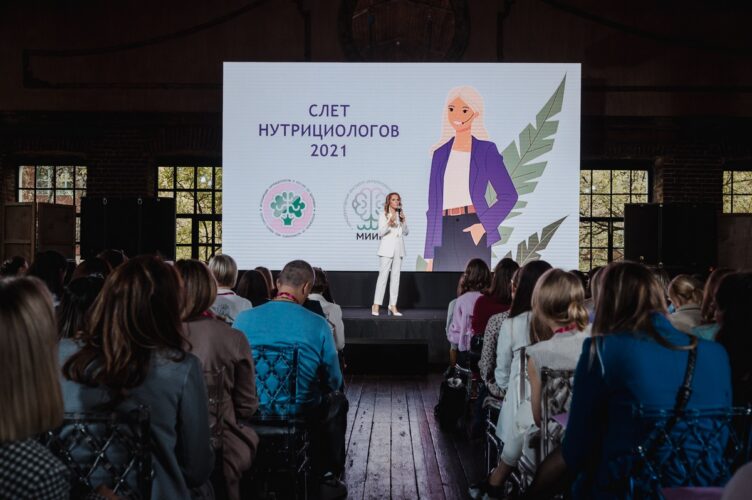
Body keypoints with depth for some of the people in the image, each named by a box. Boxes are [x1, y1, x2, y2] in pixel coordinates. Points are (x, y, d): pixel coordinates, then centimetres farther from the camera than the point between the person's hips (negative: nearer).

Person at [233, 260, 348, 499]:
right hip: (302, 410, -3)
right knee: (337, 401, 31)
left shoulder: (244, 318, -8)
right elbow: (334, 380, -4)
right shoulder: (318, 324, -15)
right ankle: (328, 477, 32)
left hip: (251, 408, 4)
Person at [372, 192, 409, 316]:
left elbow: (406, 233, 8)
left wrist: (404, 221, -7)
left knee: (396, 277, 3)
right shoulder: (383, 215, 2)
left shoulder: (401, 215, 14)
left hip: (399, 249, 5)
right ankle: (376, 306, -7)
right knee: (383, 276, -9)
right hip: (387, 249, -5)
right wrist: (389, 223, -22)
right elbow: (380, 233, -7)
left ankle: (393, 306, 4)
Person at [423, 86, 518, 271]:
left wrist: (484, 225, -14)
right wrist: (430, 255, 10)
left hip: (473, 233, -4)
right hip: (446, 235, 4)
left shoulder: (486, 150, 2)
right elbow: (434, 205, 13)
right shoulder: (441, 153, 13)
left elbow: (508, 195, 1)